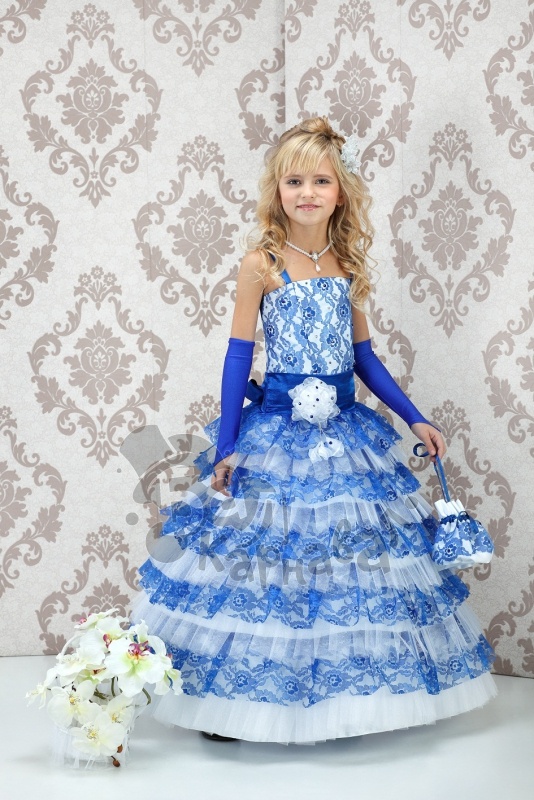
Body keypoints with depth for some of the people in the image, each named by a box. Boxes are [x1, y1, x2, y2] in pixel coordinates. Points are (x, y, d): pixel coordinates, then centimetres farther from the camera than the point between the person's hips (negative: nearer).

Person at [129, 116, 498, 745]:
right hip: (275, 432, -4)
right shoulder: (261, 263, -5)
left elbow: (363, 356, 13)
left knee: (348, 565, 9)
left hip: (345, 433, 4)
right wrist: (226, 446, -9)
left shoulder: (348, 265, 7)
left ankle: (343, 694, 25)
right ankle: (237, 700, 17)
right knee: (262, 567, 1)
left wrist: (413, 420, 8)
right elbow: (238, 356, -5)